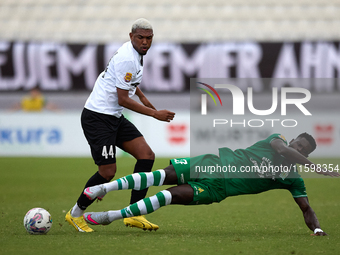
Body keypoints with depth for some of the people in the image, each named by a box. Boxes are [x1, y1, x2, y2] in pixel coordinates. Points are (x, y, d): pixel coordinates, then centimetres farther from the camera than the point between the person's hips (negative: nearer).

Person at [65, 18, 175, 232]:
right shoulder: (127, 59, -21)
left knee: (147, 155, -2)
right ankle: (76, 214, 10)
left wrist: (142, 96, 33)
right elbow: (123, 100, -19)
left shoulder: (135, 53, 10)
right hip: (97, 117, -10)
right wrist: (155, 114, -13)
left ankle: (134, 214, -2)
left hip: (115, 118, 10)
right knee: (108, 171, -11)